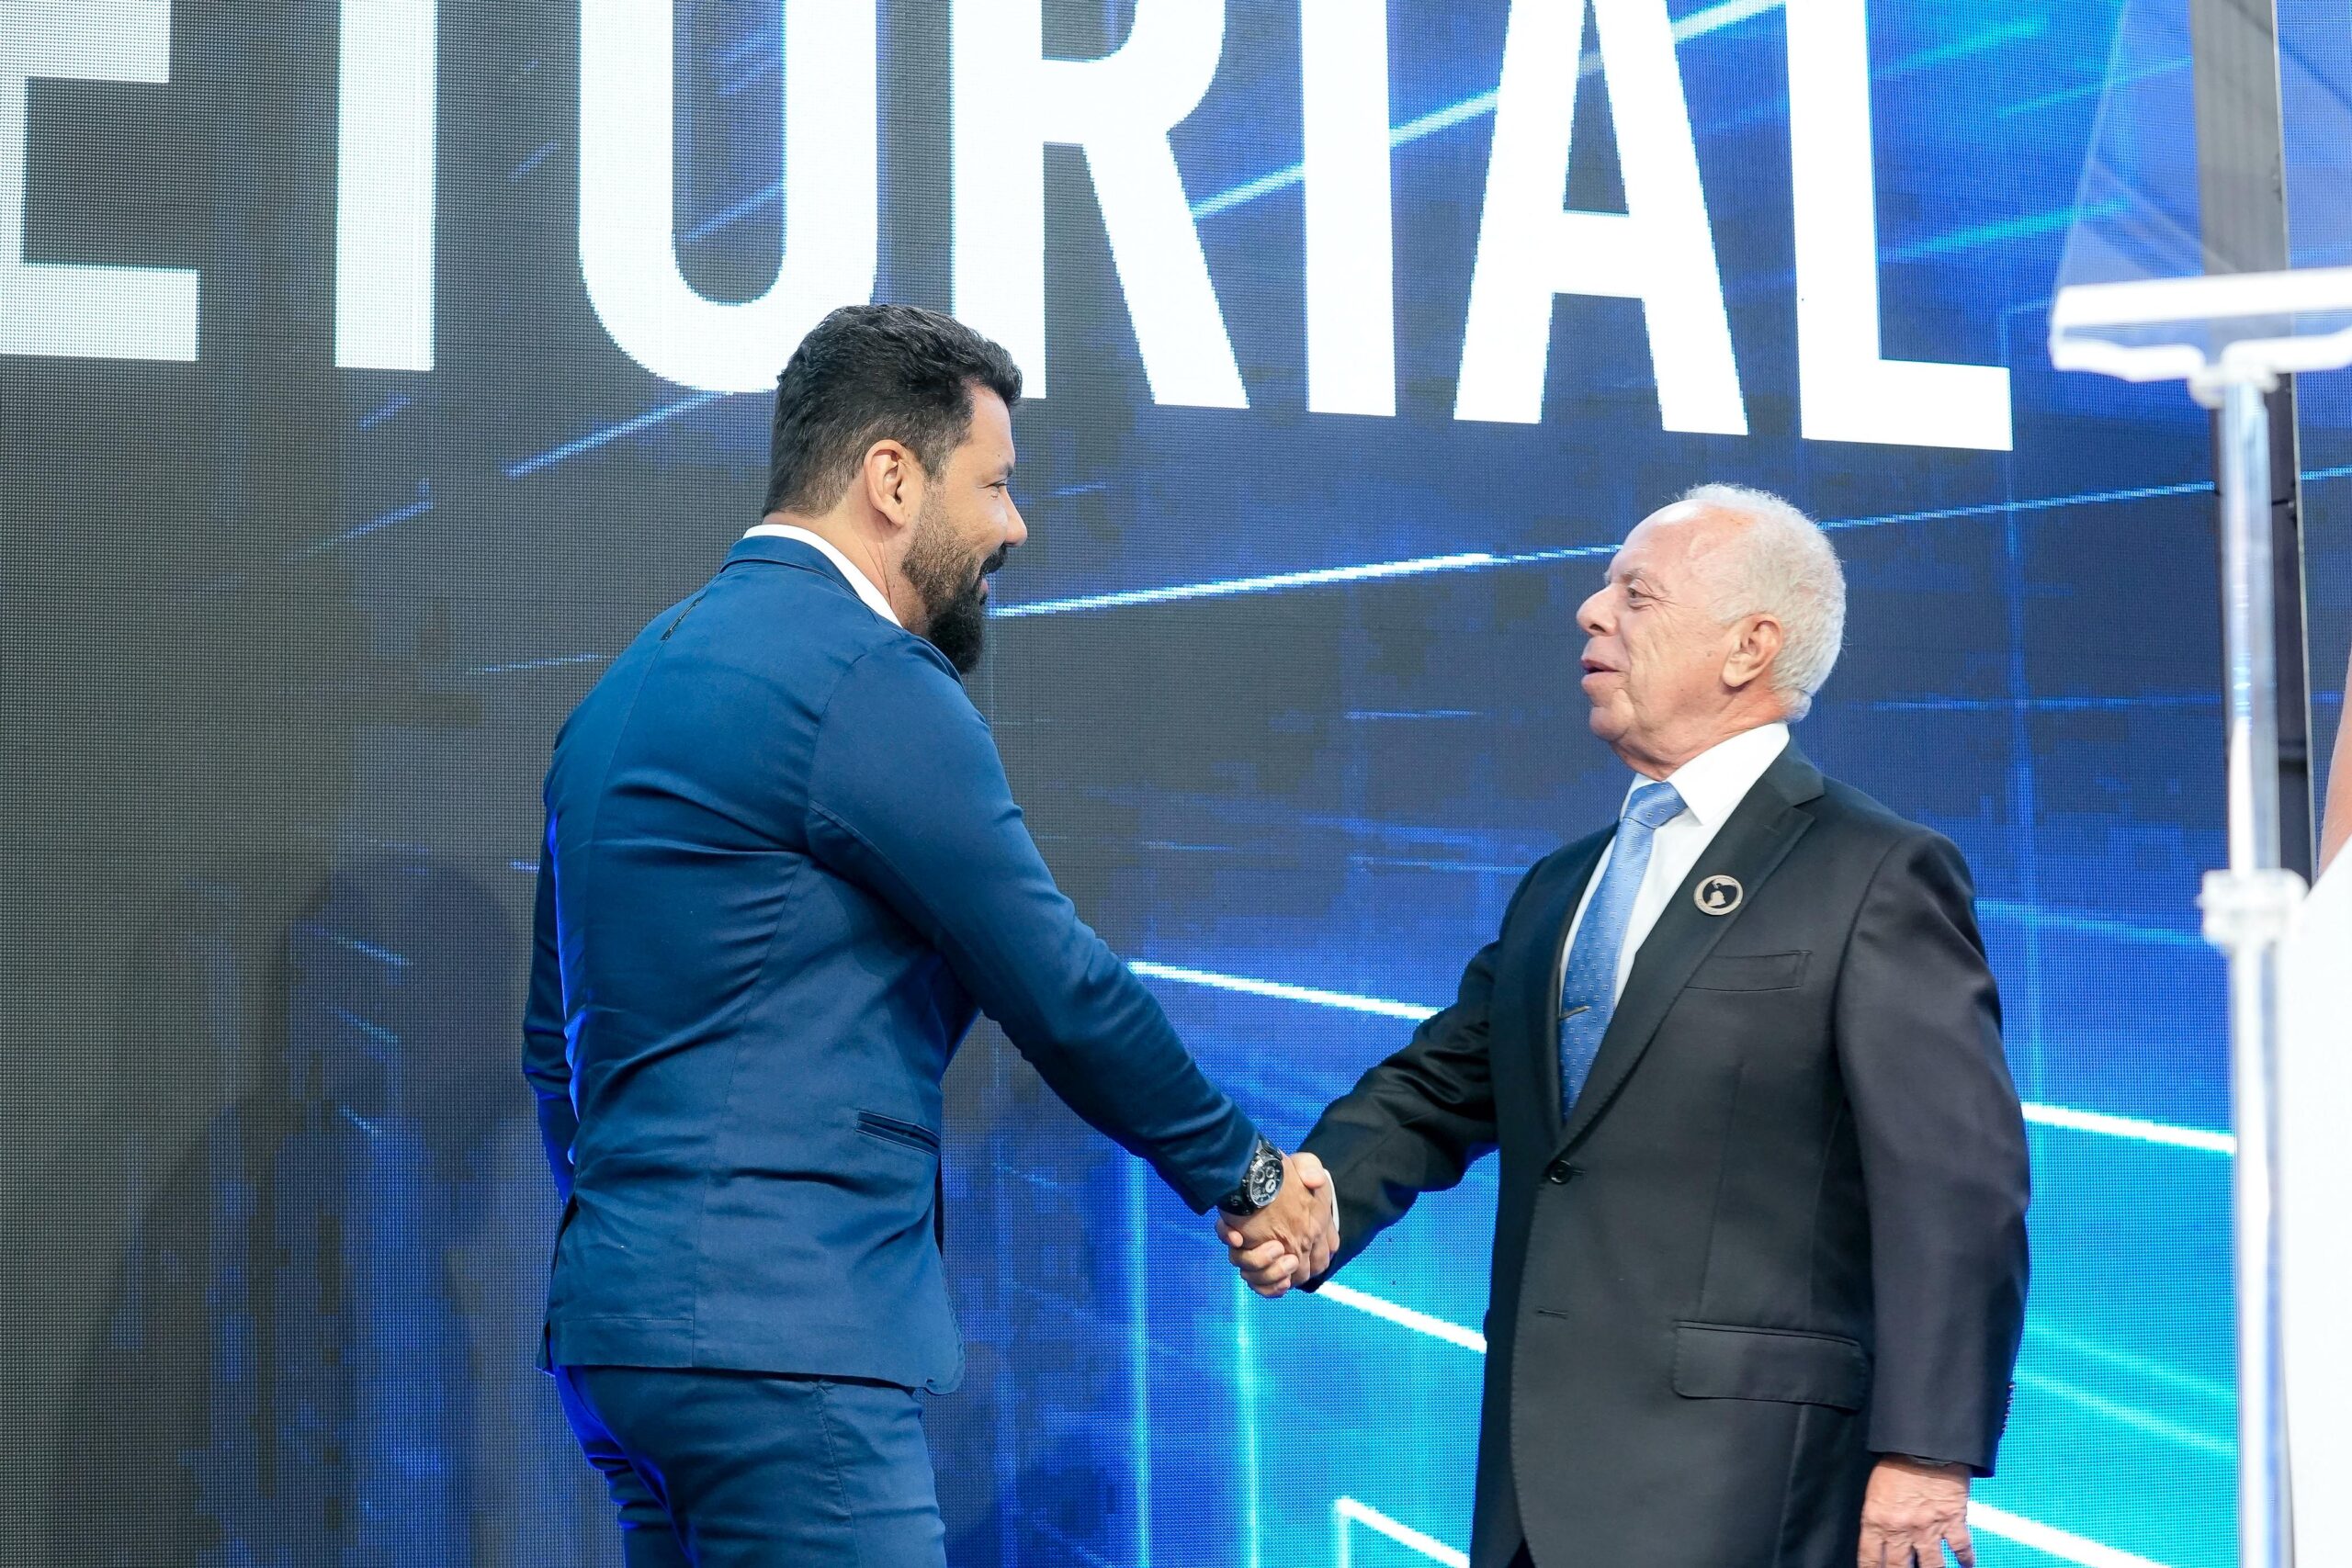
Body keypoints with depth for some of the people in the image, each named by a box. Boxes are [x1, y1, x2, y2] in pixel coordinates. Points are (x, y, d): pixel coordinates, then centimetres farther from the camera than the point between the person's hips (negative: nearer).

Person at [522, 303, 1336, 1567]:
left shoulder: (634, 682, 17)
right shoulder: (869, 683, -11)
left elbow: (557, 1037, 23)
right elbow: (1063, 995, -8)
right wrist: (1247, 1177, 6)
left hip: (623, 1323, 10)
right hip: (780, 1336, -10)